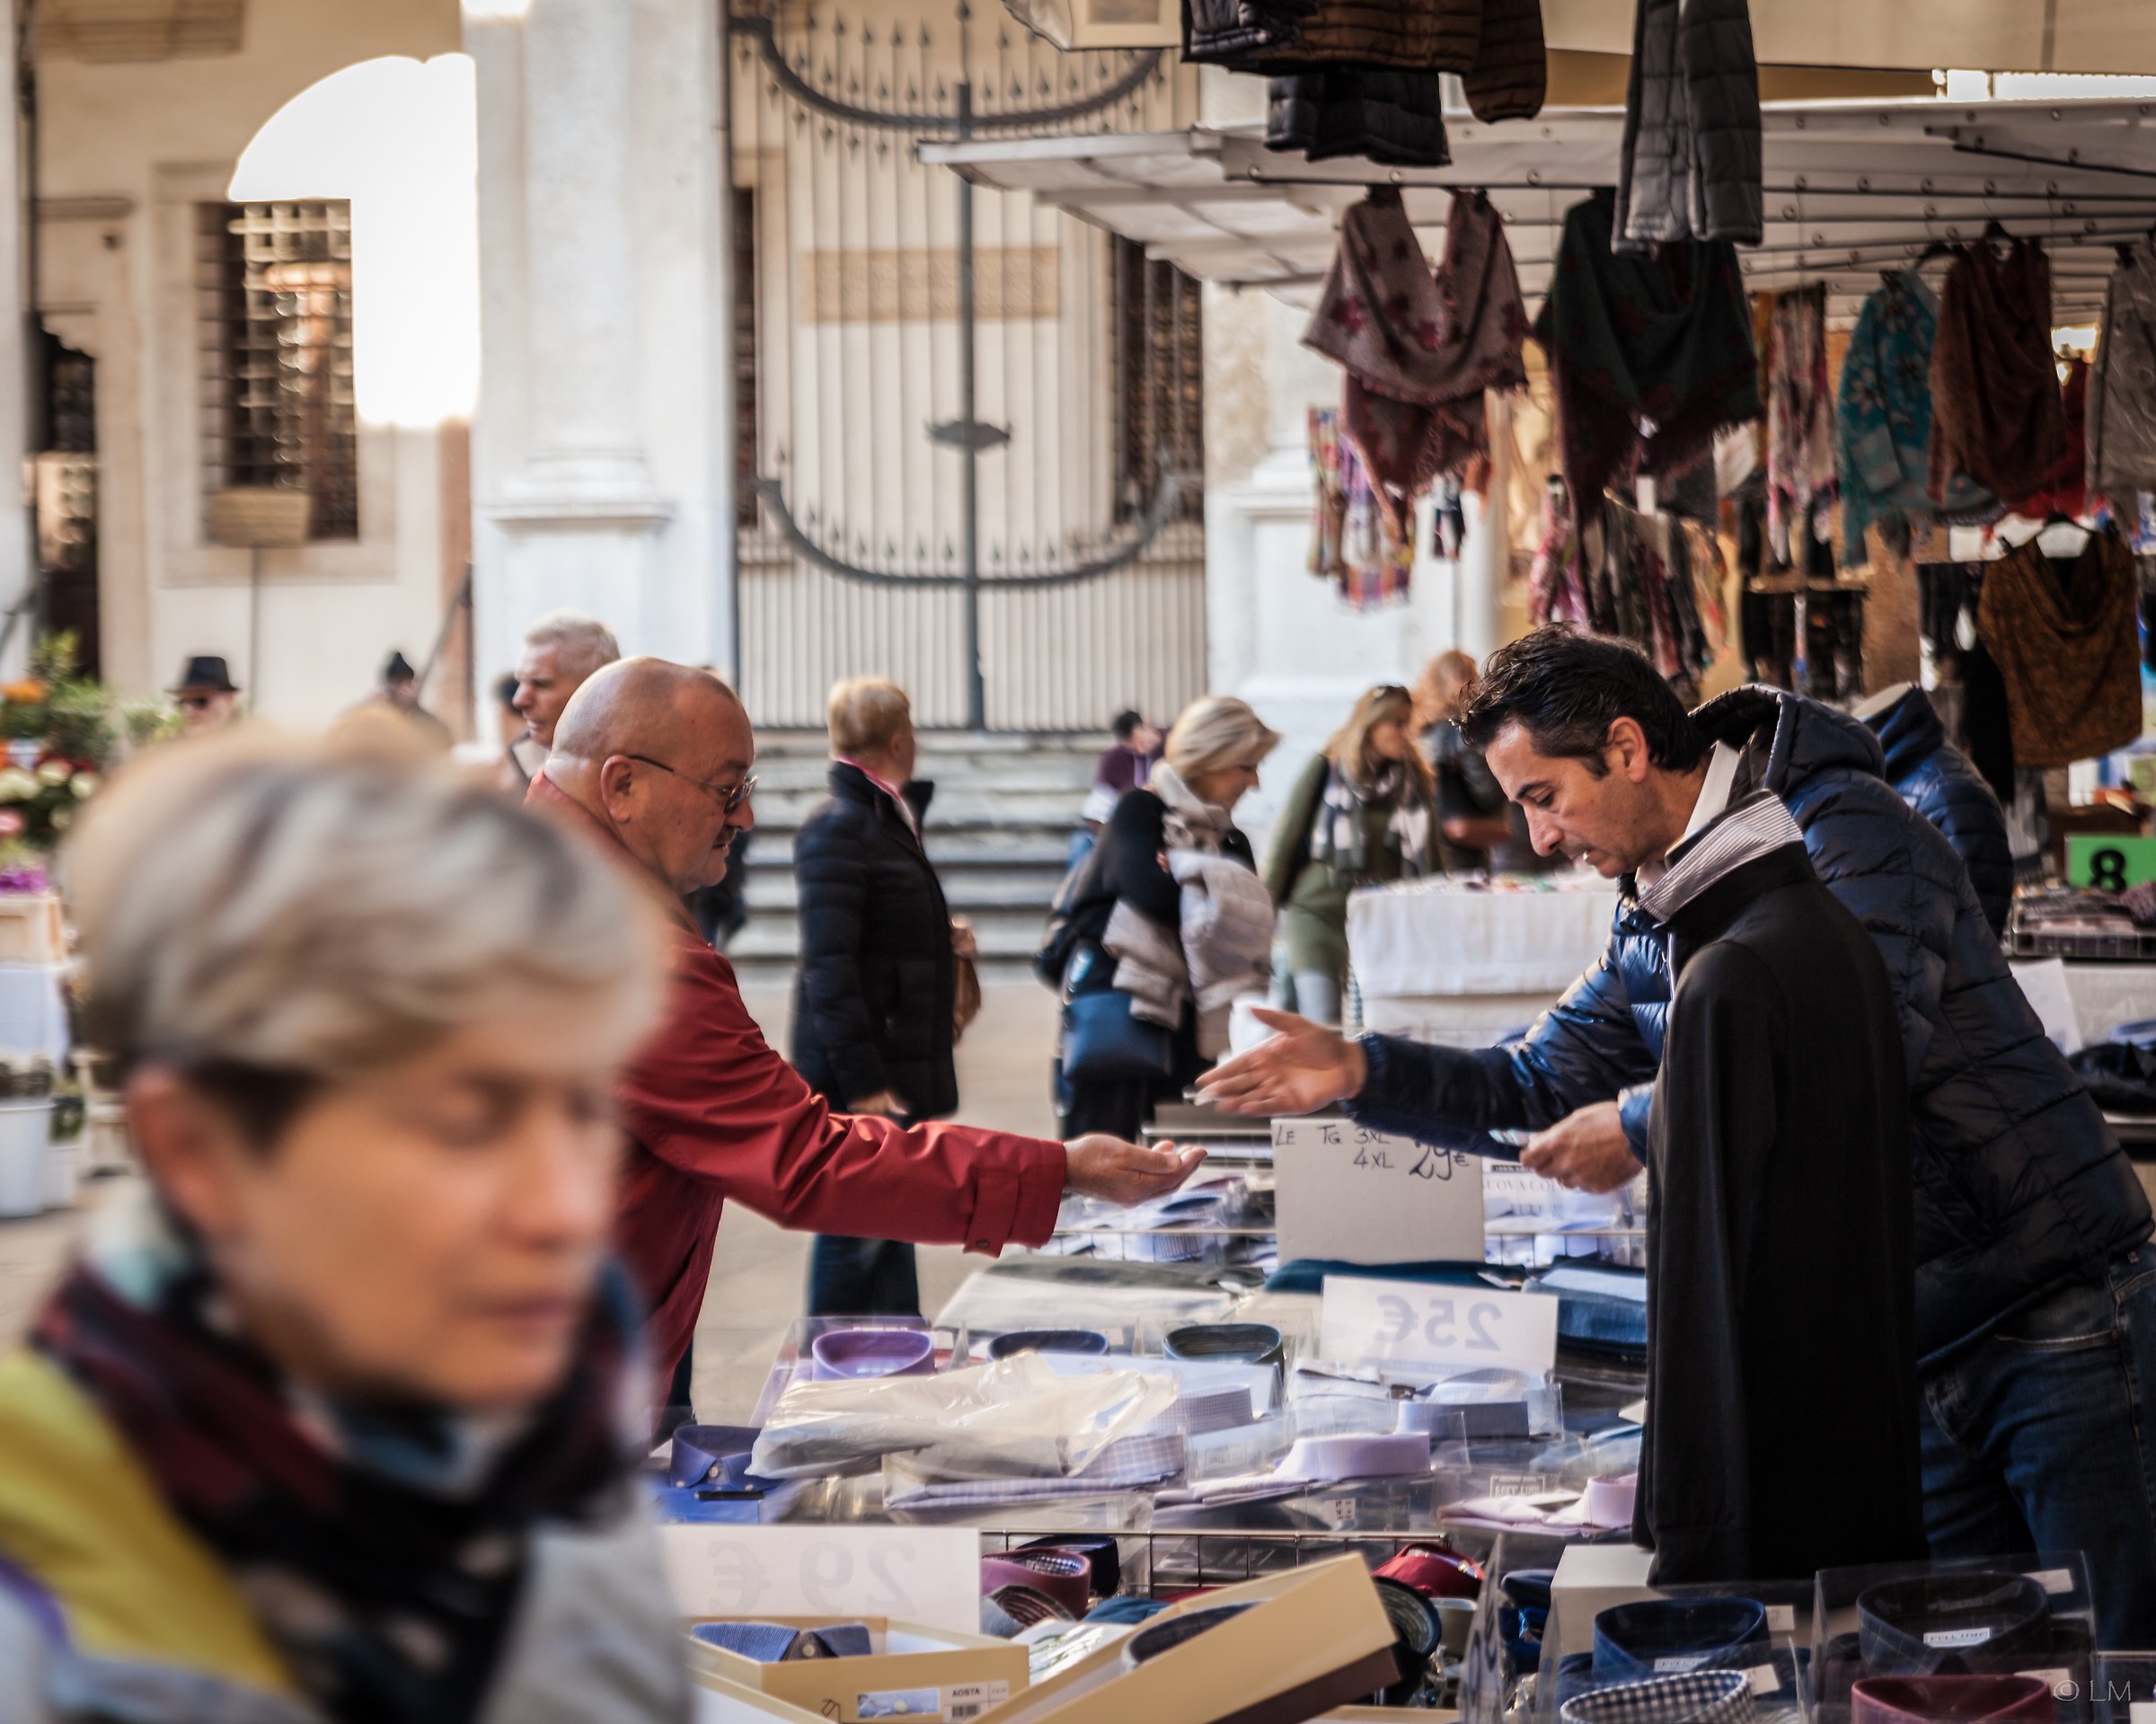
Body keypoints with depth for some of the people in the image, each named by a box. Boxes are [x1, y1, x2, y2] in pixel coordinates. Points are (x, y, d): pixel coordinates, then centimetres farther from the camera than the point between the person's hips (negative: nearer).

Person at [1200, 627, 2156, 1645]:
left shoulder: (1838, 830, -16)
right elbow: (1543, 1083, 16)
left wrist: (1643, 1124, -22)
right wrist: (1360, 1072, 0)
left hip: (2058, 1322, -8)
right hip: (1916, 1351, 8)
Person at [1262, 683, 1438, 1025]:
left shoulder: (1415, 783, 4)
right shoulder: (1325, 772, -3)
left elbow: (1429, 864, 10)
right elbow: (1285, 842, 2)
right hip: (1316, 913, -2)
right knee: (1322, 1030, -11)